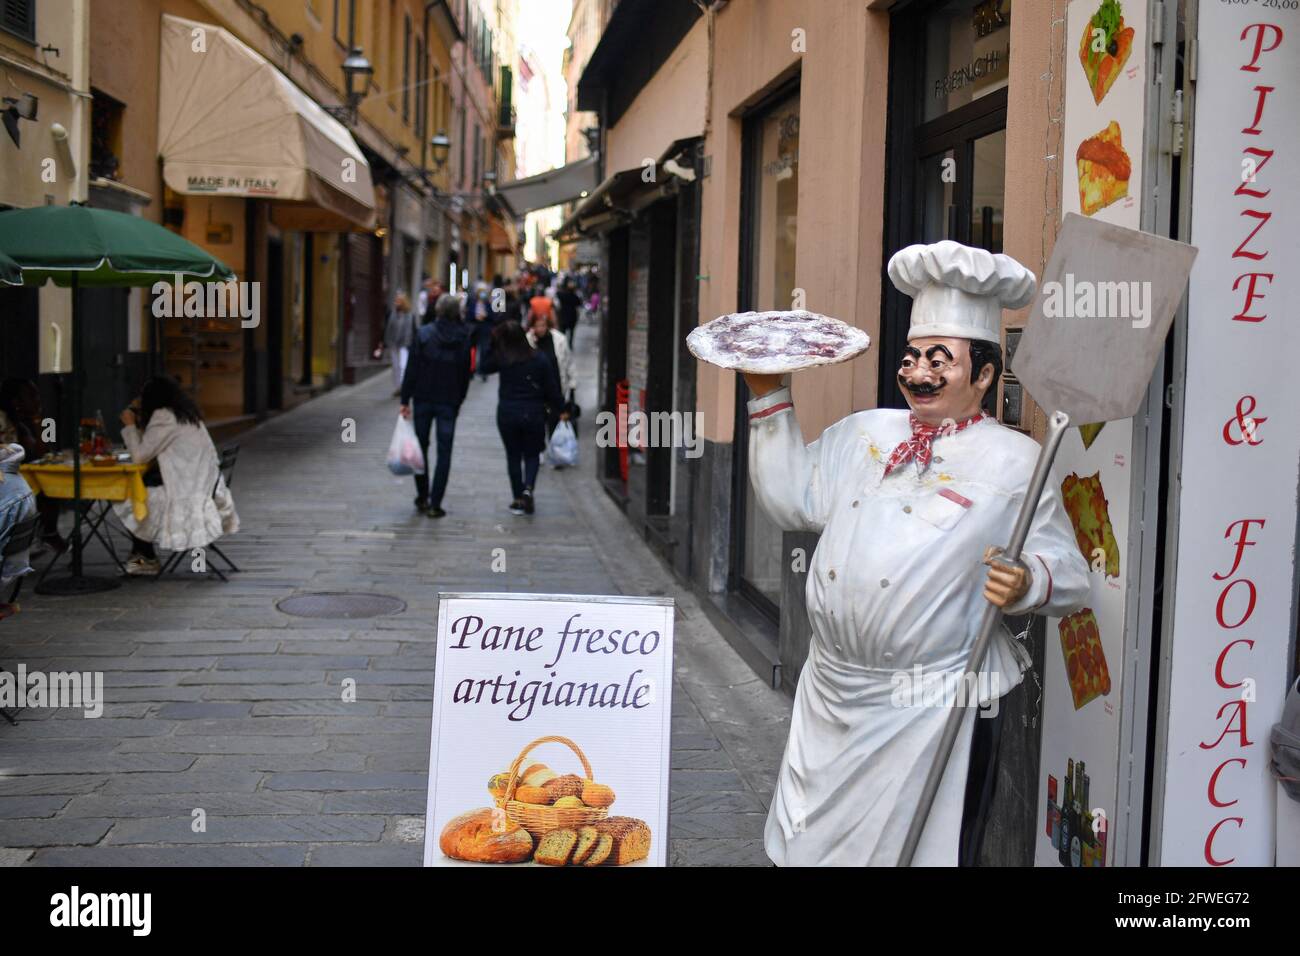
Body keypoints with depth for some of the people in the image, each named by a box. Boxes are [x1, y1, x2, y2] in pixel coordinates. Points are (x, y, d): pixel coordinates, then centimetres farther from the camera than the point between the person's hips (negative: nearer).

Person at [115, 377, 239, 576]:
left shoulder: (164, 416, -10)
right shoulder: (188, 415, 16)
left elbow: (139, 456, -8)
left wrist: (129, 426, 5)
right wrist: (140, 425, 23)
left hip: (187, 503, -9)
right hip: (207, 497, 9)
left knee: (124, 502, 4)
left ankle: (147, 558, 20)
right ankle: (142, 557, 24)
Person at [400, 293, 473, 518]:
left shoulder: (424, 334, -7)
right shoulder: (464, 339, -2)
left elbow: (412, 369, -8)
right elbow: (465, 374, 2)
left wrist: (405, 399, -5)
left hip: (423, 398, 0)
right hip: (449, 402, 0)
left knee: (420, 447, 15)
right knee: (444, 452, 3)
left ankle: (422, 498, 19)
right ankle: (435, 504, -1)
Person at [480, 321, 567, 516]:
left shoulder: (501, 358, -6)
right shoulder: (540, 359, -5)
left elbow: (485, 366, 15)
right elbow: (552, 388, -2)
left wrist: (492, 344, 10)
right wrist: (561, 408, 9)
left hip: (507, 413, 0)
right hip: (534, 414, 0)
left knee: (513, 456, 10)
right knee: (532, 454, 13)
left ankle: (518, 499, 12)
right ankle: (528, 488, -12)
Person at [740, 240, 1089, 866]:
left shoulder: (1016, 461, -4)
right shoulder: (865, 432, 12)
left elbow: (1069, 574, -3)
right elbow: (792, 499, 10)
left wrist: (1027, 582, -26)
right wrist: (769, 396, 9)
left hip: (933, 714, -5)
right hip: (830, 696, 6)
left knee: (912, 851, 4)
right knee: (803, 845, 16)